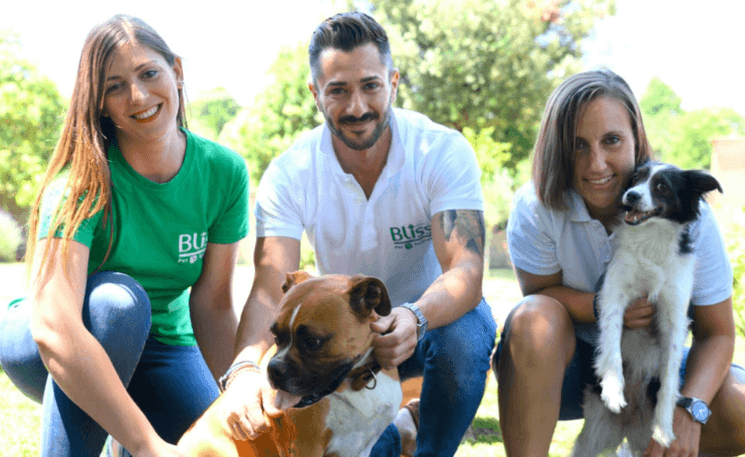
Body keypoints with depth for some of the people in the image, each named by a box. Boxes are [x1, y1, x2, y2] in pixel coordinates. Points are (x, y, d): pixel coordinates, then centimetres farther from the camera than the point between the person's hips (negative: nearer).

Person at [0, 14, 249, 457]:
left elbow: (213, 303, -10)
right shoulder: (81, 182, -26)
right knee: (116, 297, -36)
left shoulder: (225, 172, -13)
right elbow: (54, 328, -38)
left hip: (160, 346, 4)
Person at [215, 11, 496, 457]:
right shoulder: (288, 175, -17)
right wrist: (246, 367, -48)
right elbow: (270, 290, -27)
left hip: (437, 316, -2)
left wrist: (415, 318, -54)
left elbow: (466, 269, -31)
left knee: (462, 336, -36)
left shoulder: (445, 151, -21)